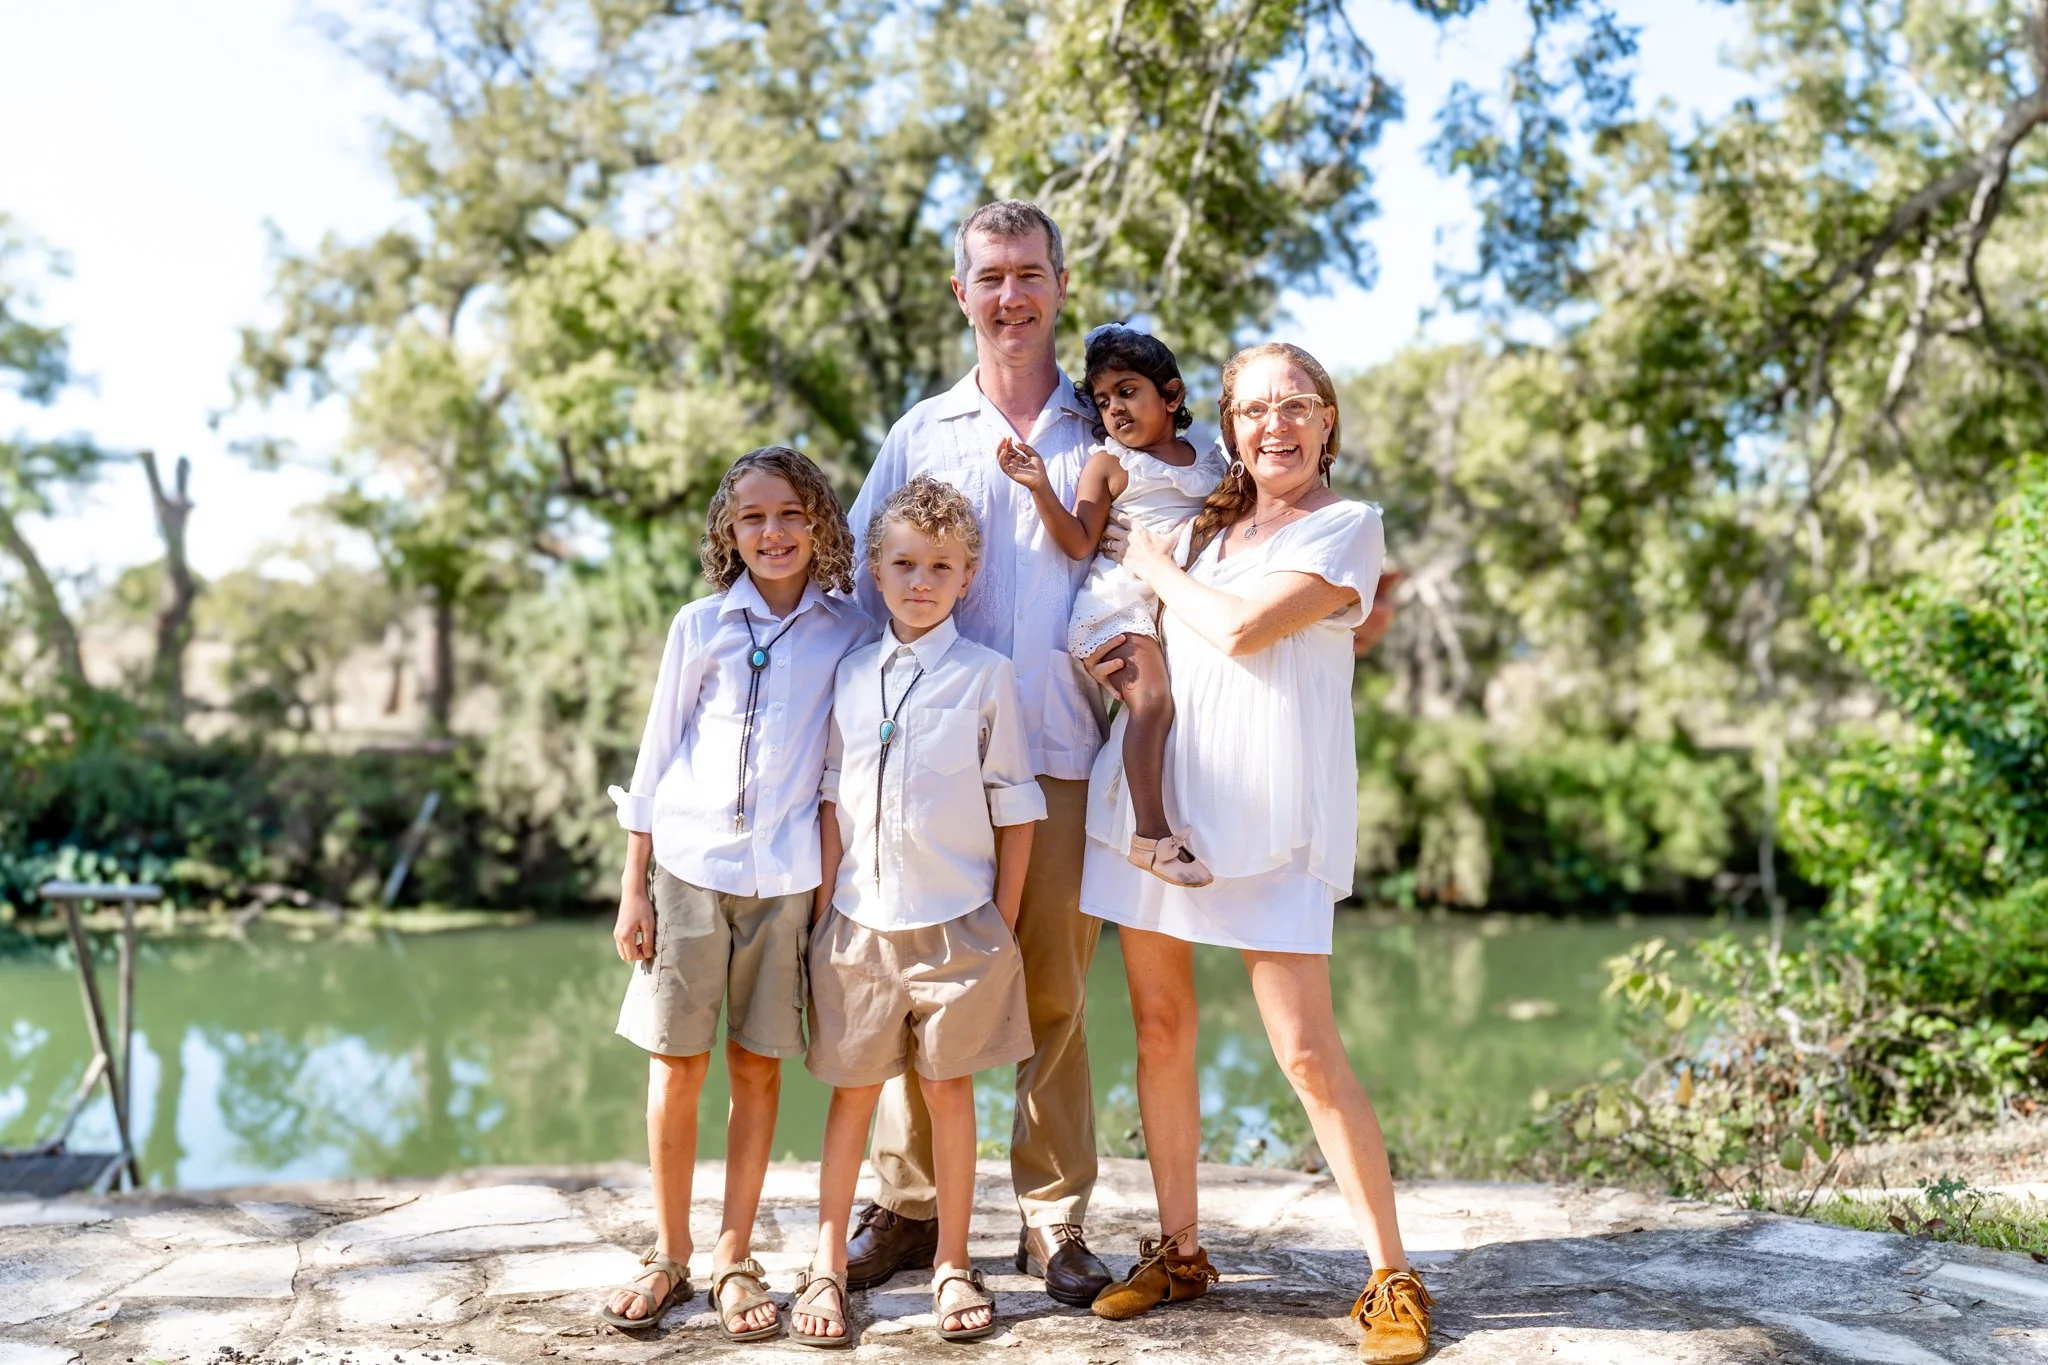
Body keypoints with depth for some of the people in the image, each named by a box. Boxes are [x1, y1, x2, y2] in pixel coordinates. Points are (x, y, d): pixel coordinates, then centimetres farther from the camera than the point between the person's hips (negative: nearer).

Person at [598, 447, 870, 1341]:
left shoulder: (851, 633, 2)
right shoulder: (700, 626, 4)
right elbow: (656, 758, 7)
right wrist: (633, 886, 4)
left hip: (787, 877, 0)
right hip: (688, 865, 1)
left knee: (758, 1065, 6)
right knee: (676, 1063, 4)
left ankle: (735, 1258, 19)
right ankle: (668, 1256, 20)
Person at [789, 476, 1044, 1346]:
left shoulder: (986, 676, -1)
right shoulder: (851, 674, 6)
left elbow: (1014, 806, 1)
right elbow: (833, 798, 9)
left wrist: (1004, 918, -1)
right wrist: (824, 906, 5)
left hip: (957, 922, -2)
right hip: (861, 920, 2)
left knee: (949, 1088, 8)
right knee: (853, 1091, 8)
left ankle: (953, 1265, 22)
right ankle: (826, 1268, 19)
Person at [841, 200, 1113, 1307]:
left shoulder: (1105, 432, 10)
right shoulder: (921, 434, 12)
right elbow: (854, 579, 11)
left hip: (1061, 753, -1)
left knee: (1056, 992, 3)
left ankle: (1055, 1220, 15)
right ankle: (906, 1206, 17)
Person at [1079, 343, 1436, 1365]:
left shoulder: (1348, 525, -1)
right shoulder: (1204, 519, 18)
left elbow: (1242, 630, -13)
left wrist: (1151, 564, 1)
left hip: (1266, 808, -6)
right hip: (1157, 787, 6)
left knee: (1307, 1052, -7)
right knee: (1159, 1027, 7)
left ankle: (1391, 1278, 6)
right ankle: (1178, 1252, 21)